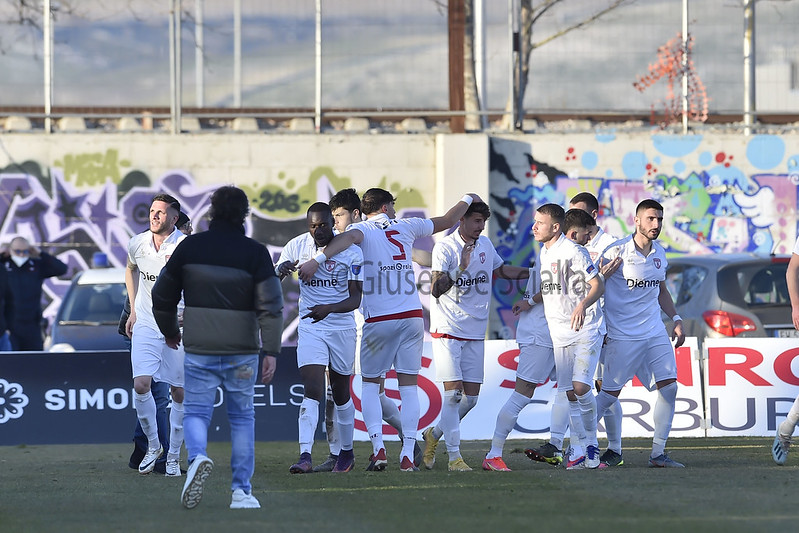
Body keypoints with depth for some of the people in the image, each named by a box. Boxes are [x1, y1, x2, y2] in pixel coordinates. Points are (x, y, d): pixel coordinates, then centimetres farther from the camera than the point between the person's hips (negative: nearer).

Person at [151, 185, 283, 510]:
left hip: (199, 349, 0)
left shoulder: (190, 247, 1)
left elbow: (162, 296, 10)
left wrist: (169, 331, 27)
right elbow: (271, 306, -12)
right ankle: (241, 491, 11)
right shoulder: (255, 253, -5)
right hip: (242, 351, 0)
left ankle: (198, 457, -24)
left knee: (196, 411, 7)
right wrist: (271, 351, -11)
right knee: (242, 416, 12)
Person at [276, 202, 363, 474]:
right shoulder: (297, 247, -3)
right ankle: (305, 455, -23)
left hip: (342, 327, 0)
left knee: (341, 394, 13)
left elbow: (356, 298, -12)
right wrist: (281, 271, -22)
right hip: (310, 328, 0)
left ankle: (346, 452, 31)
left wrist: (329, 309, -31)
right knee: (313, 391, -16)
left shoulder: (351, 252, -8)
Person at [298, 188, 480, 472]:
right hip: (412, 317, 2)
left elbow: (349, 237, -27)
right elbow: (447, 220, 23)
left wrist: (317, 260, -37)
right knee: (409, 386, 6)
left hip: (378, 320, -2)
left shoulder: (363, 230, 0)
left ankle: (378, 447, -6)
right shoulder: (404, 227, 9)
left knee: (370, 385, 10)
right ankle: (407, 455, 0)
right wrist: (467, 200, 42)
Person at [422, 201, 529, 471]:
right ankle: (454, 456, -9)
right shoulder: (445, 247, -9)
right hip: (447, 329, -6)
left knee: (471, 396, 4)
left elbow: (500, 270, 30)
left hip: (476, 332, 6)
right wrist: (460, 268, -27)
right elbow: (435, 289, -17)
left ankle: (434, 434, 24)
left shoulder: (485, 244, 10)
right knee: (453, 392, -12)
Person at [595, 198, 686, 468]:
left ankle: (658, 452, 2)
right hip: (623, 335, -6)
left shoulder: (659, 253, 9)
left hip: (656, 333, 6)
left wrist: (676, 319, 15)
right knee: (609, 394, -3)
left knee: (669, 386, -4)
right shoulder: (616, 252, -12)